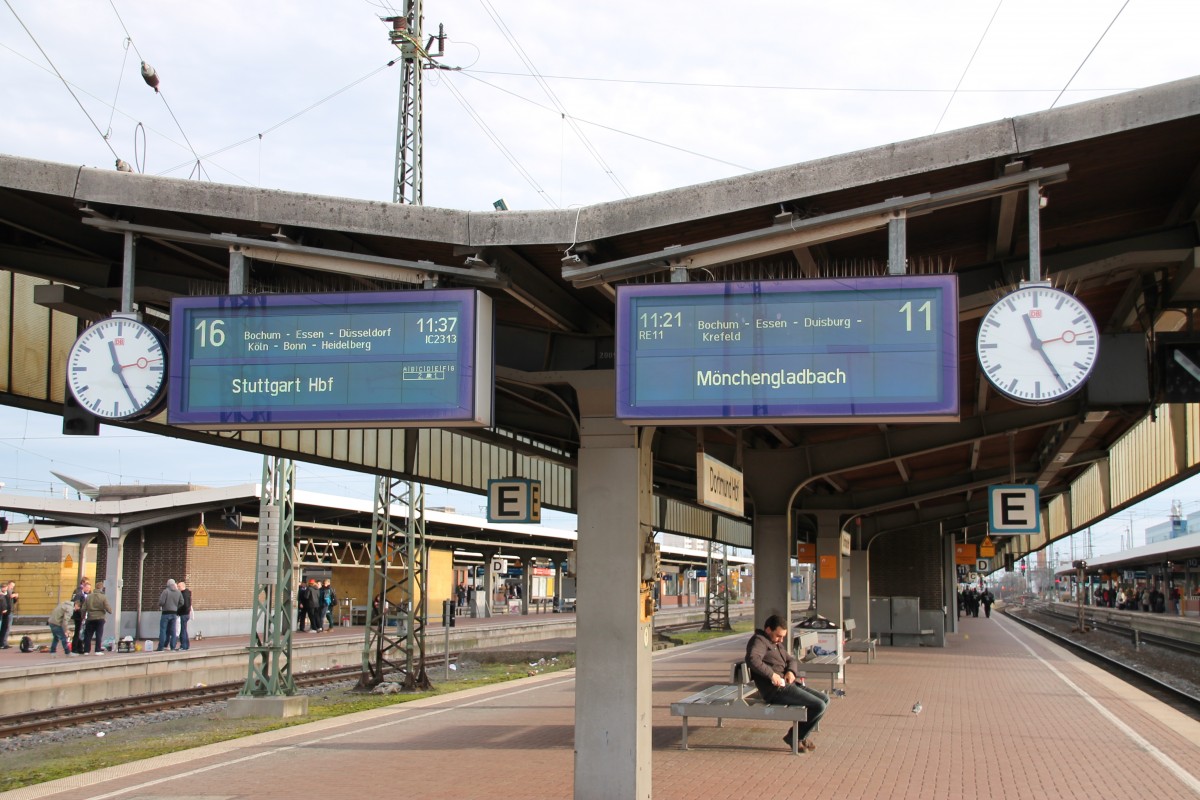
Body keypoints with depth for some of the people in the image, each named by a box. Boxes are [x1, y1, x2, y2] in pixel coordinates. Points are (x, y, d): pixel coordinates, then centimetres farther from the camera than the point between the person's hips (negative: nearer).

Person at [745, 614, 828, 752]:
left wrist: (791, 671, 6)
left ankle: (800, 735, 15)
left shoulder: (777, 644, 24)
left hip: (787, 684, 10)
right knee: (819, 706, -17)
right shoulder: (759, 641, -8)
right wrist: (772, 674, -29)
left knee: (824, 699, 8)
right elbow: (752, 659, -27)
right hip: (775, 689, -10)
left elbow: (791, 659, 30)